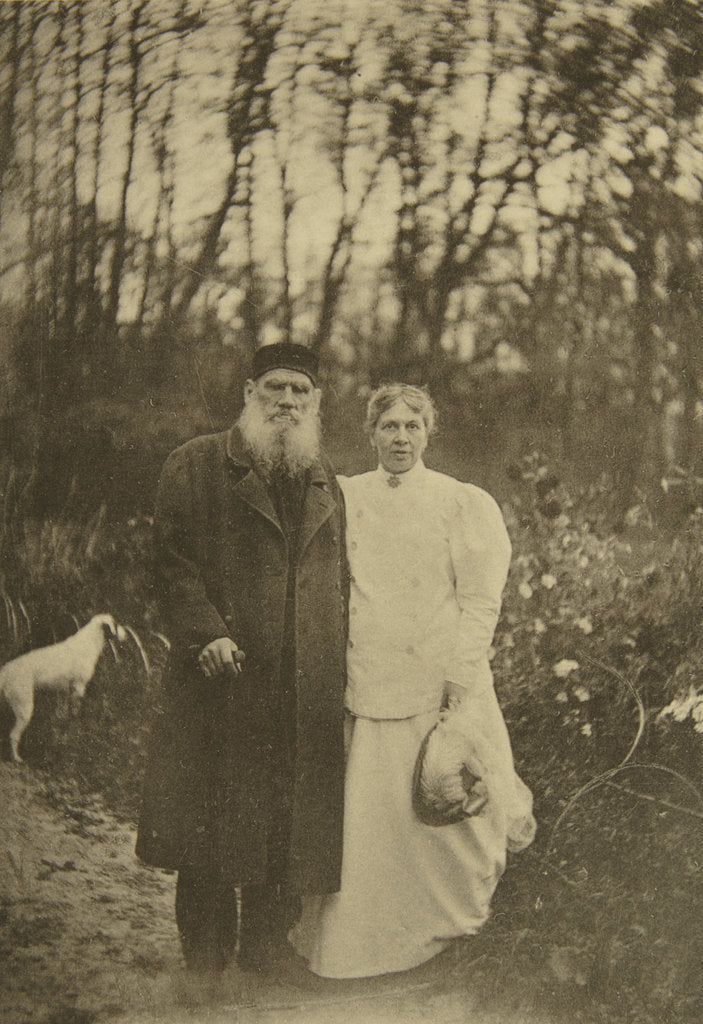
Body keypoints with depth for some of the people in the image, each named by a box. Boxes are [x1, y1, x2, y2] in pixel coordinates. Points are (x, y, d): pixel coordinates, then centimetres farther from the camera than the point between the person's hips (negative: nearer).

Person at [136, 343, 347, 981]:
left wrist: (336, 661, 13)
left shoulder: (326, 484, 19)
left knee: (287, 836, 6)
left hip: (307, 694, 4)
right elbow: (171, 557, -4)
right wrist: (205, 631, -16)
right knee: (213, 831, 1)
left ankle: (264, 963, 20)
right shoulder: (196, 466, 4)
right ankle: (205, 969, 16)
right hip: (223, 685, -4)